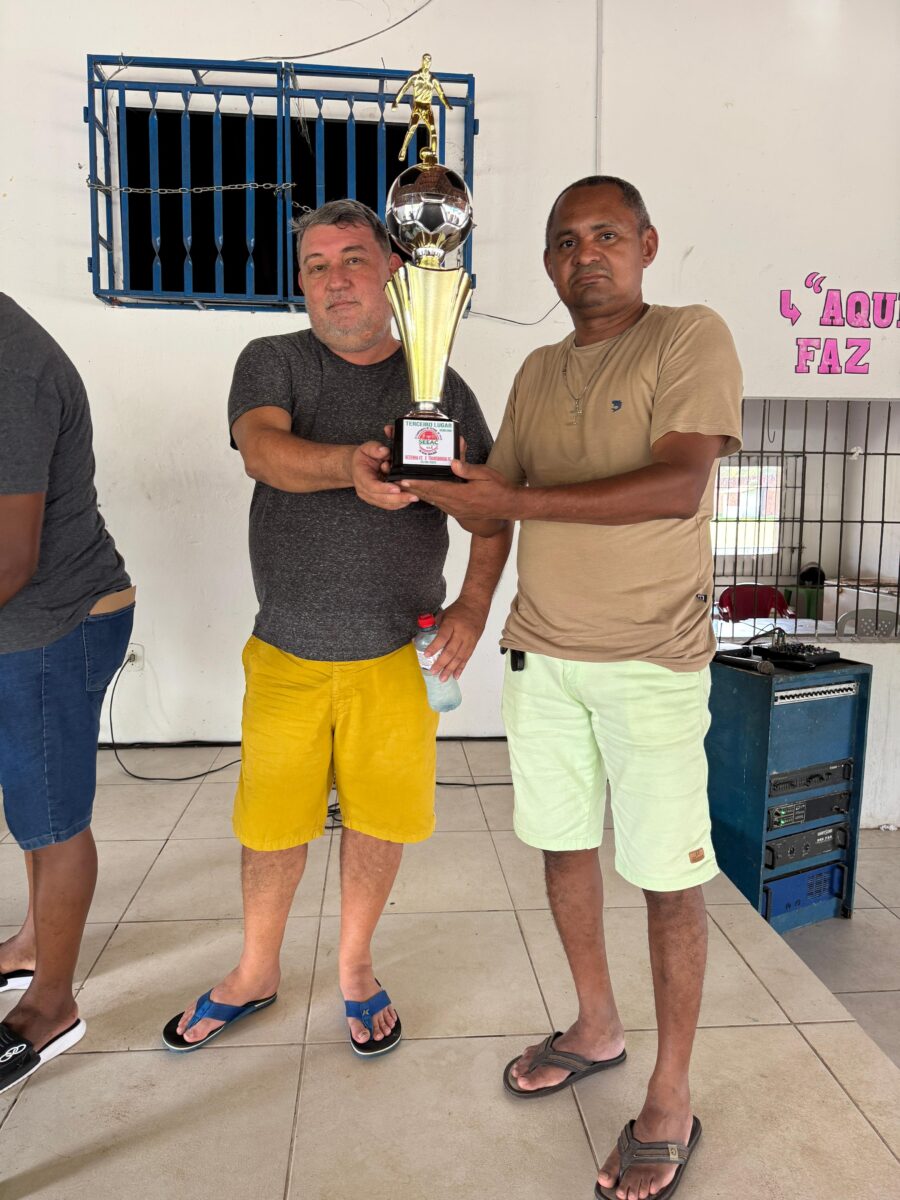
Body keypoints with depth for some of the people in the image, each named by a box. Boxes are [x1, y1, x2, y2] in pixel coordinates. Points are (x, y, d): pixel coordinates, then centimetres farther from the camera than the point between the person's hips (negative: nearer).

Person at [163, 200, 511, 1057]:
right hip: (286, 653, 0)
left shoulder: (440, 387, 5)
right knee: (271, 824, 11)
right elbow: (263, 449, -18)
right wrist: (351, 465, -38)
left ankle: (355, 969, 35)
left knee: (378, 819, 9)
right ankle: (256, 973, 37)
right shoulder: (273, 362, 2)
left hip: (396, 654, 1)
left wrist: (473, 604, -7)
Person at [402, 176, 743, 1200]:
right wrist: (441, 484, -7)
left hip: (650, 663, -6)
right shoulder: (538, 372, 13)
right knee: (564, 844, 14)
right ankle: (596, 1030, 36)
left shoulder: (692, 338, -6)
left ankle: (669, 1105, 20)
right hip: (541, 653, 6)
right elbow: (500, 488, 15)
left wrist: (518, 501, -22)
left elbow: (678, 487, -20)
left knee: (667, 874, 2)